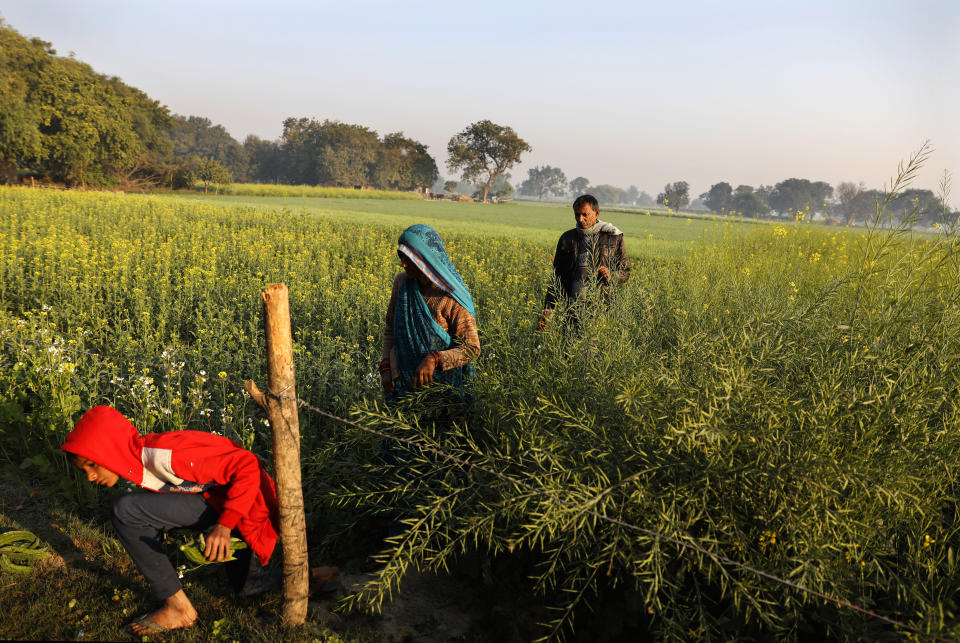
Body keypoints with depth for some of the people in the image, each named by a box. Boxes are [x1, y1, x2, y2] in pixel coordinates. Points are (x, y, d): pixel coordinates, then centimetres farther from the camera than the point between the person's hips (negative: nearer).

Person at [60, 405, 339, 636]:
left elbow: (247, 466, -29)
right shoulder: (139, 459, 1)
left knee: (126, 510, -21)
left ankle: (179, 607, -9)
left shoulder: (165, 456, -28)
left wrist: (225, 525, -34)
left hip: (246, 499, -11)